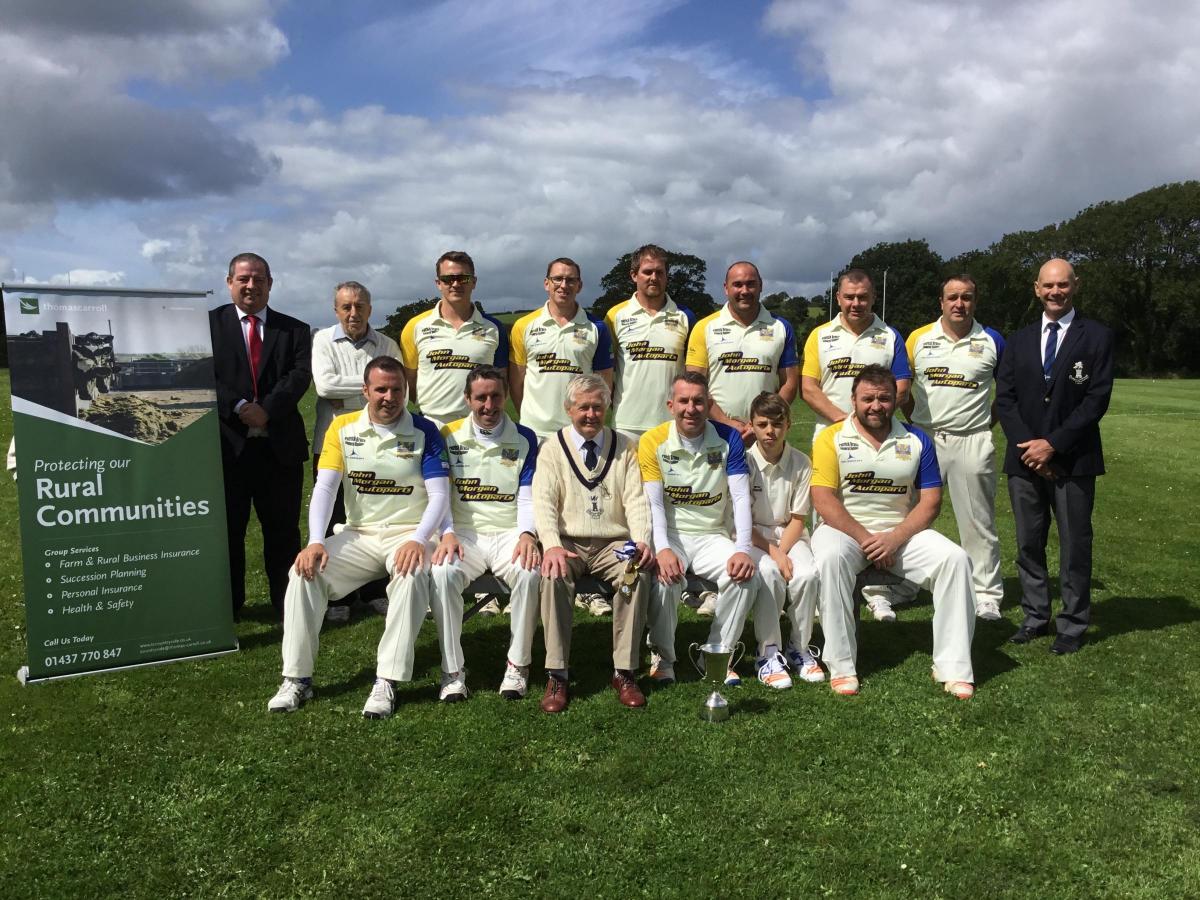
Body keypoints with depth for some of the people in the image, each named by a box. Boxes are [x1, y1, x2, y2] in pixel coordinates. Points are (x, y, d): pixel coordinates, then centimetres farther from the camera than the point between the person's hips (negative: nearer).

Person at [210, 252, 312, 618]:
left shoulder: (294, 330, 9)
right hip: (227, 445, -1)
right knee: (227, 530, 9)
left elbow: (300, 375, -5)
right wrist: (240, 407, -19)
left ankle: (287, 604, 20)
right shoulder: (209, 323, 5)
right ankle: (227, 607, 23)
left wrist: (266, 409, -18)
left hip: (280, 447, 1)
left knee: (283, 530, 8)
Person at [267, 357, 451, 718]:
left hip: (407, 533, -3)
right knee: (304, 572, -20)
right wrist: (315, 541, -19)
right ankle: (297, 678, -9)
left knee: (412, 575, -35)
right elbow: (324, 487, -4)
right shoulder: (342, 428, 3)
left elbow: (439, 495, -9)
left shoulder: (424, 431, -3)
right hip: (358, 534, 3)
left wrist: (418, 540, -26)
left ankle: (387, 682, -29)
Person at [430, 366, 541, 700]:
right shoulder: (449, 437, 7)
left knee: (530, 573, -32)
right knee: (443, 573, -32)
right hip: (464, 534, 0)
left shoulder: (524, 439, 8)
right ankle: (453, 670, -18)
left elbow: (527, 497, 3)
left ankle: (518, 665, -15)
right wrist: (447, 533, -15)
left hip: (510, 534, 0)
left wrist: (527, 534, -16)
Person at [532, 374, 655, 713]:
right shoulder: (553, 448, 6)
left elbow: (636, 500, 2)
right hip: (568, 543, -1)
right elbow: (543, 501, -5)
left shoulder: (624, 448, 10)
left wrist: (642, 540, -18)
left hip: (614, 544, 1)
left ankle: (624, 672, -19)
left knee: (638, 573, -30)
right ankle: (557, 676, -23)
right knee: (554, 576, -33)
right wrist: (552, 545, -24)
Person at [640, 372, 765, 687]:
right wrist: (663, 549, -26)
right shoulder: (653, 442, -5)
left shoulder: (728, 439, -1)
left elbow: (741, 498, -6)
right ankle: (662, 658, -6)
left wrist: (742, 549, -20)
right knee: (665, 579, -32)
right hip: (669, 535, -2)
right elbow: (653, 503, -10)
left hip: (713, 536, 2)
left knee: (746, 575, -26)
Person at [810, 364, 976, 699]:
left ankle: (953, 667, -12)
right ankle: (841, 666, -25)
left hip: (901, 531, 3)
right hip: (845, 529, -3)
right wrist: (865, 540, -18)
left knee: (955, 557, -20)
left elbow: (930, 501, 1)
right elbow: (823, 500, -10)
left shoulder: (916, 440, 6)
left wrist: (894, 539, -15)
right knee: (831, 557, -35)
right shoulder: (832, 438, -2)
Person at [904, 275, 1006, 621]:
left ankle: (986, 595, 13)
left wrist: (988, 422, 3)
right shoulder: (918, 338, 2)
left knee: (978, 522, 4)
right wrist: (915, 420, 3)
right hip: (924, 438, 1)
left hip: (972, 443, -1)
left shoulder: (992, 342, 1)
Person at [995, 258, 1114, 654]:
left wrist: (1053, 444, -13)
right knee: (1028, 543, 8)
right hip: (1025, 458, 4)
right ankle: (1035, 617, 20)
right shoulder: (1020, 340, 12)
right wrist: (1027, 446, -8)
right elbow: (1005, 398, 5)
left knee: (1074, 544, 4)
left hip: (1072, 459, -3)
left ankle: (1072, 625, 15)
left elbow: (1097, 399, -8)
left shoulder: (1097, 336, 0)